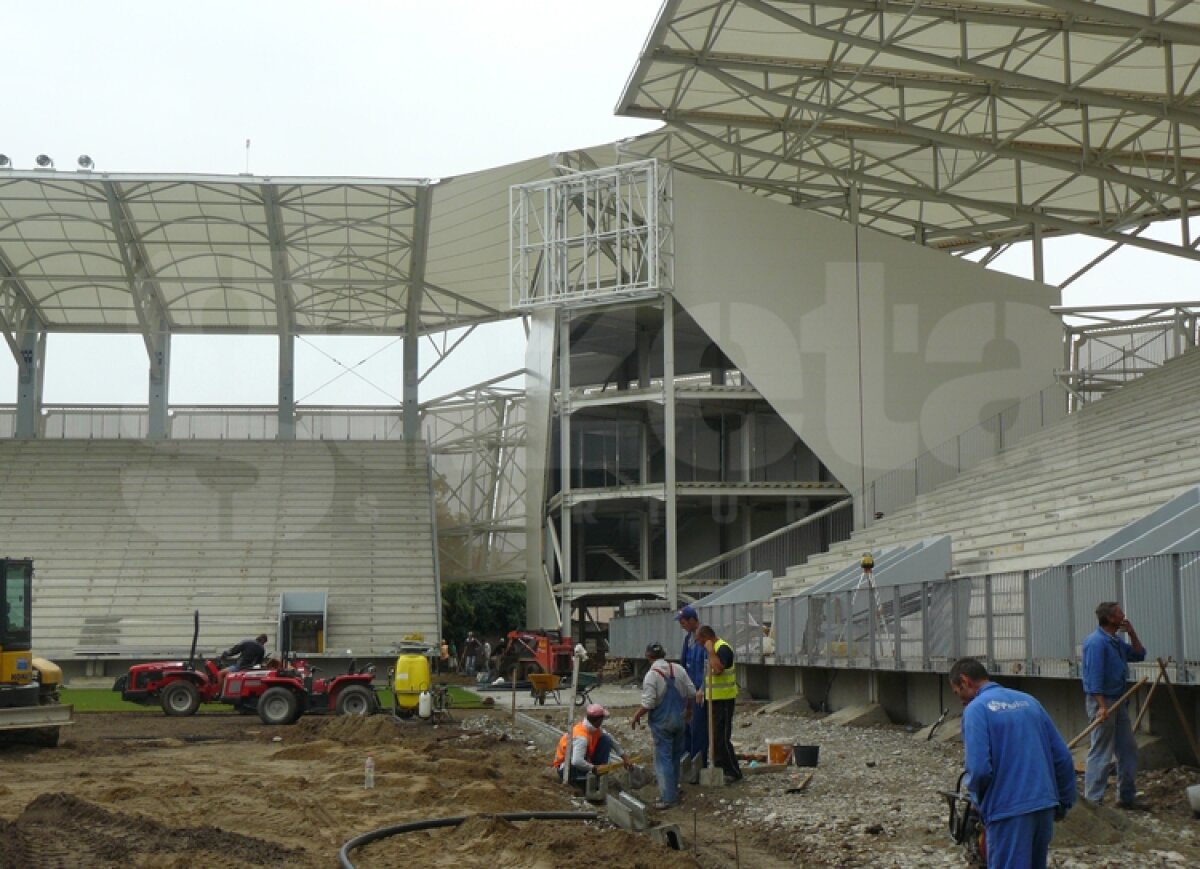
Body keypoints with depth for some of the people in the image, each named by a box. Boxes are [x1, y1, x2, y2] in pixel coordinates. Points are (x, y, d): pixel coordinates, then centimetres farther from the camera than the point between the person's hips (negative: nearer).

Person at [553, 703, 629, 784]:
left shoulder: (596, 729, -8)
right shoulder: (581, 737, -33)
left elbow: (611, 740, 7)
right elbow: (576, 762, -44)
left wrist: (623, 758, 4)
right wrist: (594, 768, -32)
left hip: (583, 761, 8)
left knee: (606, 740, -6)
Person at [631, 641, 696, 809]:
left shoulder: (651, 675, -17)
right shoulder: (678, 669, -1)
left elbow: (648, 704, -20)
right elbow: (692, 693, 4)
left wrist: (636, 716, -2)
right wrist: (689, 709, 21)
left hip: (661, 722, -6)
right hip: (680, 719, 6)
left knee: (663, 758, 0)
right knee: (676, 755, 19)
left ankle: (668, 797, -1)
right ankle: (673, 788, 32)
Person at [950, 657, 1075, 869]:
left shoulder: (976, 708, -7)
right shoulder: (1028, 701, 14)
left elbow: (979, 769, -16)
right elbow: (1063, 756, 13)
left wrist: (979, 801, 4)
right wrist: (1064, 802, 21)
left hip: (1009, 811, -7)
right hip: (1045, 806, 7)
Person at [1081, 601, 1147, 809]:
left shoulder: (1116, 641, 13)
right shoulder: (1096, 642, -17)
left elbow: (1139, 655, 22)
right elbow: (1094, 676, -23)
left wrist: (1131, 632, 8)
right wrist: (1101, 706, -27)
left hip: (1118, 701, 10)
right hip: (1103, 701, -10)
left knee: (1128, 749, 14)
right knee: (1101, 753, -6)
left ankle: (1126, 797, 23)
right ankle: (1092, 800, -2)